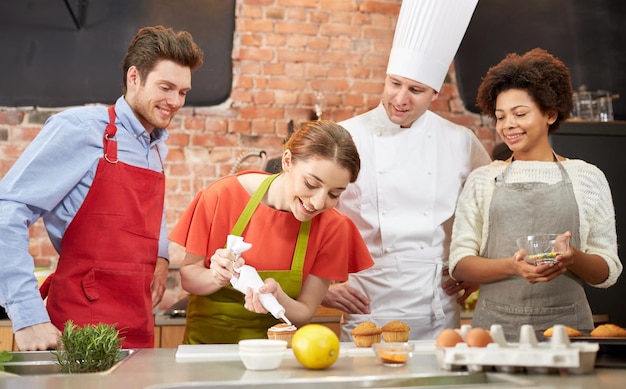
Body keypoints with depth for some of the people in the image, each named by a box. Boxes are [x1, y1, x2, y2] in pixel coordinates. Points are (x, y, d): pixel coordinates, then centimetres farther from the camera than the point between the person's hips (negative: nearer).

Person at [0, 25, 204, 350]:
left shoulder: (158, 148, 11)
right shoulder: (79, 129, -11)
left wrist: (160, 256, 8)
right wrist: (28, 317, -22)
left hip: (139, 330, 7)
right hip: (82, 330, -7)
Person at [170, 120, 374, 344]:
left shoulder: (332, 227, -9)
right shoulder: (224, 196, -12)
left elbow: (305, 313, -5)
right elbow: (187, 277, -3)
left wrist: (277, 298, -25)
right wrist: (217, 277, -23)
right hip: (208, 341, 0)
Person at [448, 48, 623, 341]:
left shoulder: (587, 177, 8)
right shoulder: (482, 180, 10)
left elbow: (608, 272, 7)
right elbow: (459, 265, 3)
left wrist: (573, 258, -14)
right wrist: (513, 266, -15)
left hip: (566, 324, 0)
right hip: (495, 324, 1)